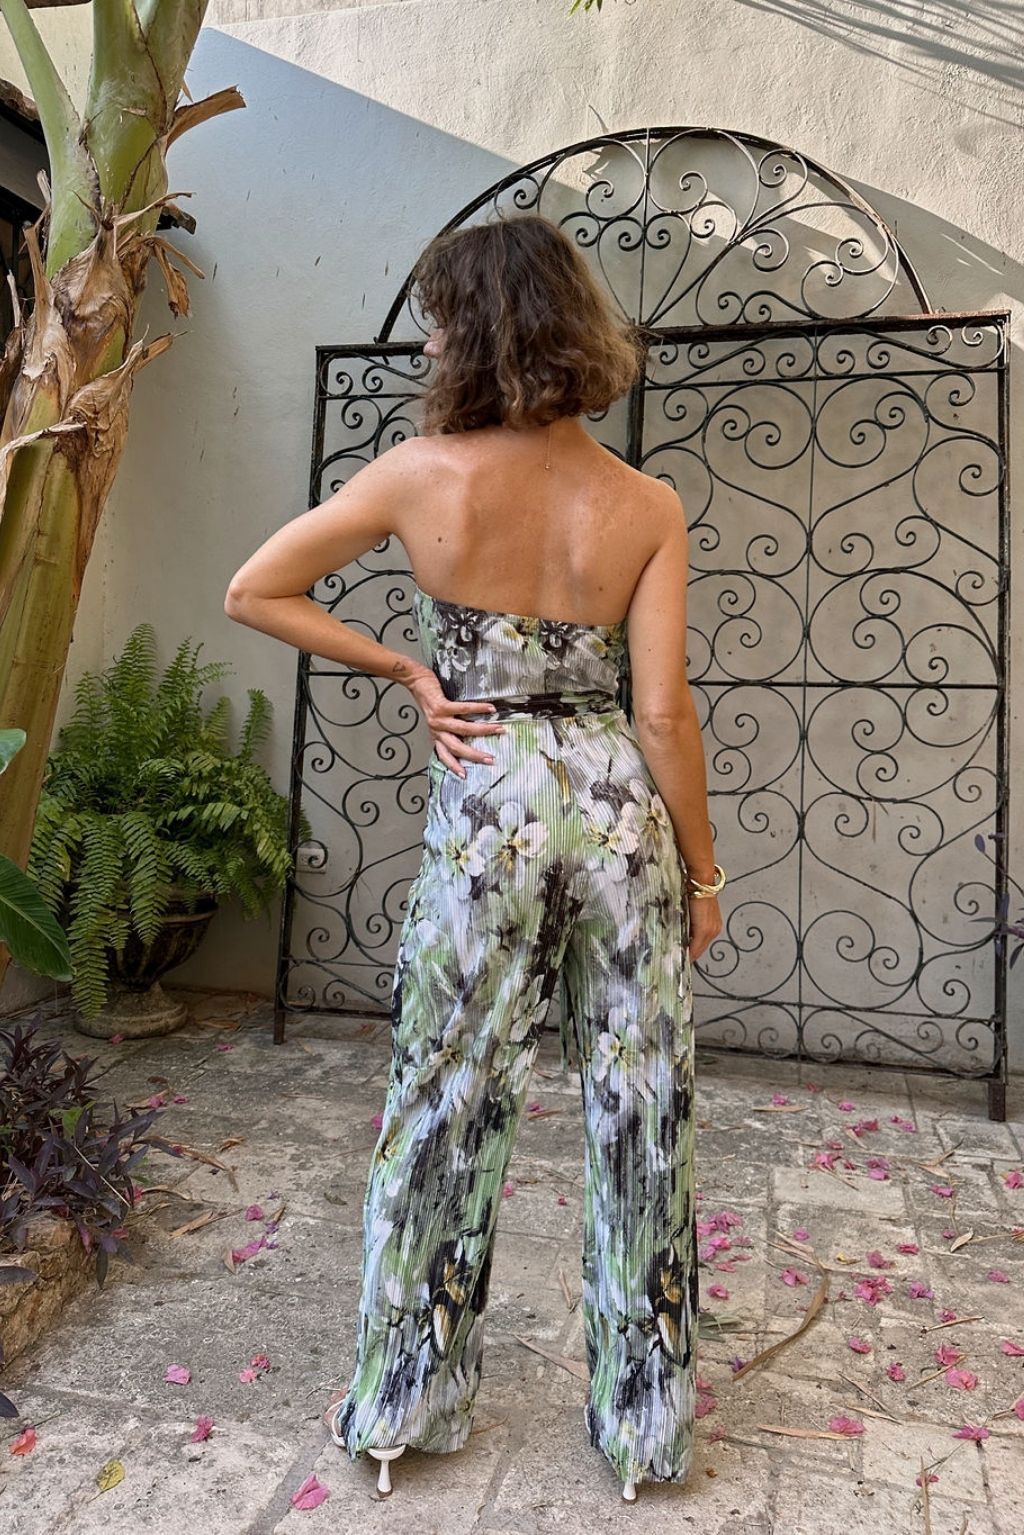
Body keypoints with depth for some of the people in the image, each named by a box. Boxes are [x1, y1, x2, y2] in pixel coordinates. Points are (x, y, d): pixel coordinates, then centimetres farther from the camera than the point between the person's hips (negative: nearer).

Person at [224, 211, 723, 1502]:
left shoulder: (421, 475, -5)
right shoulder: (647, 507, -3)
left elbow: (253, 593, 0)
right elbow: (664, 711, -6)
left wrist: (407, 672, 4)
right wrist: (702, 870, 4)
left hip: (485, 807, -1)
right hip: (621, 804, 2)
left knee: (446, 1105, 14)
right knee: (640, 1111, 13)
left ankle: (401, 1406, 33)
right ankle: (647, 1422, 31)